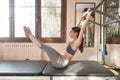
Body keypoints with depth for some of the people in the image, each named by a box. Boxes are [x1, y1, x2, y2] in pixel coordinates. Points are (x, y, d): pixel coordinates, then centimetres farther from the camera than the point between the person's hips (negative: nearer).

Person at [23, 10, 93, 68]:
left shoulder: (77, 42, -14)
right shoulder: (73, 40, 10)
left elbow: (82, 29, -21)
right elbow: (76, 29, 23)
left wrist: (88, 17, -20)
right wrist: (80, 20, 29)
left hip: (62, 62, -10)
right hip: (61, 60, 10)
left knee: (47, 48, -21)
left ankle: (29, 34, -15)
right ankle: (30, 35, 9)